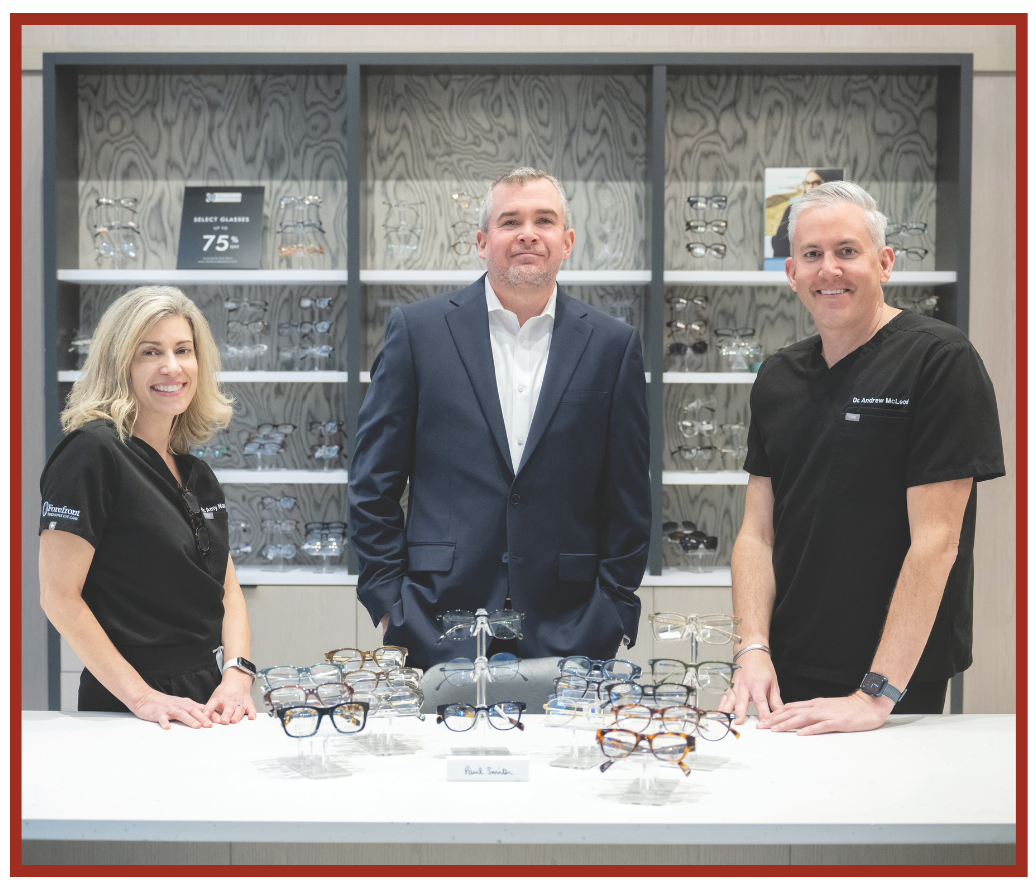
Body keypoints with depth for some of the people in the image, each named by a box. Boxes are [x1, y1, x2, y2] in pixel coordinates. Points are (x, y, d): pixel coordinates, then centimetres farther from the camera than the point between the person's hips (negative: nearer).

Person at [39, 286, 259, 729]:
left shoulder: (198, 475, 10)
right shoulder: (93, 452, -12)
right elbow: (59, 596, -16)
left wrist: (237, 675, -5)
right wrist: (142, 697, -18)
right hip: (123, 711, -7)